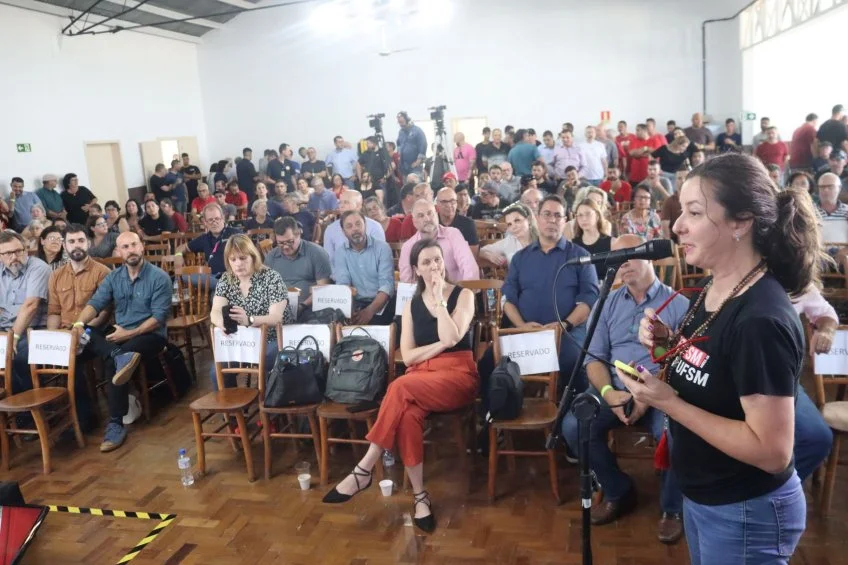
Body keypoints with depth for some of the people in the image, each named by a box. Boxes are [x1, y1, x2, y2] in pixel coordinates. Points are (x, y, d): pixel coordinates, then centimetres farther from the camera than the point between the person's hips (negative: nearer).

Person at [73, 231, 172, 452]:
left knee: (112, 361, -30)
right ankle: (121, 356, -47)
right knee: (86, 334, -21)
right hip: (119, 335, 6)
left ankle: (116, 423, -27)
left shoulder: (159, 277, -8)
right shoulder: (113, 277, 9)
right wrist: (80, 322, -24)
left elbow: (160, 316, -14)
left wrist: (130, 333, -22)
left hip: (150, 335, -6)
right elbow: (96, 303, -3)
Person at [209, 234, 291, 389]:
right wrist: (222, 322, -35)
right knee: (217, 372, -17)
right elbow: (215, 312, -9)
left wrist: (249, 320, -40)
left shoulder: (271, 278, -11)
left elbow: (276, 317, -20)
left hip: (273, 341, -4)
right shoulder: (226, 279, 3)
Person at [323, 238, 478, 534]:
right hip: (419, 378, 3)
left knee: (400, 387, -33)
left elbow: (451, 339, -14)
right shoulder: (412, 304, 13)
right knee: (407, 415, -34)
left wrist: (439, 297, -10)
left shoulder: (463, 295, 3)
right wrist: (440, 345, -8)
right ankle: (420, 495, -21)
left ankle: (363, 471, -27)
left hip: (457, 375, -3)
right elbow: (407, 356, 5)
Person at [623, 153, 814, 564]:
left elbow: (772, 452, -27)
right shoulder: (712, 290, -1)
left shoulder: (762, 319, -28)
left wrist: (668, 403, -26)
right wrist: (669, 347, -7)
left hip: (746, 513, -8)